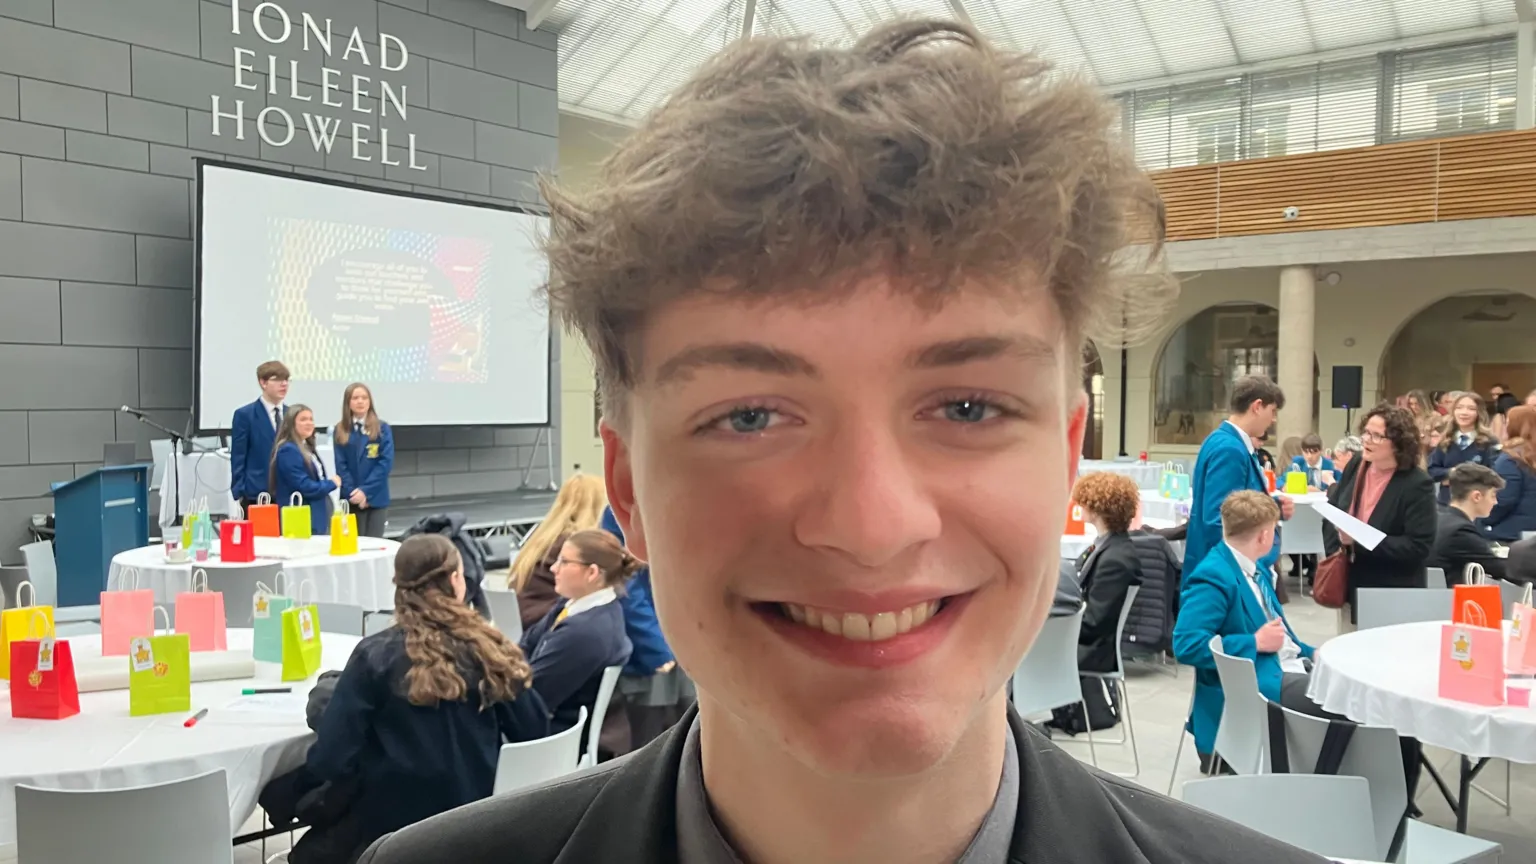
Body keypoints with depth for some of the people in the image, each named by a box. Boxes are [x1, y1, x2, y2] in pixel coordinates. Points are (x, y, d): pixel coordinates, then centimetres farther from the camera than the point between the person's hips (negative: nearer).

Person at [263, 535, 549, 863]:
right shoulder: (490, 649, -6)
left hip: (394, 821, -3)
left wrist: (288, 789, 7)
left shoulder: (376, 654, -12)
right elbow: (534, 733, 0)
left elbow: (333, 756, -14)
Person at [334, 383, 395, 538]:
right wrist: (352, 492, -13)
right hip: (351, 498, 1)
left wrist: (365, 490, -15)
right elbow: (340, 465, 0)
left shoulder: (382, 429, 2)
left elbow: (386, 462, -6)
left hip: (376, 497, 0)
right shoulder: (340, 431, 5)